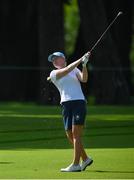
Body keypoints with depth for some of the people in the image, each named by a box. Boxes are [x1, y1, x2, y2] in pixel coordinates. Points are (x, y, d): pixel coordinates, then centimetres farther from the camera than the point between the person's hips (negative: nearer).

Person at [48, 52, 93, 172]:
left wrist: (84, 64, -17)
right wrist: (80, 60, -10)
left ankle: (76, 164, -15)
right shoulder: (53, 74, 11)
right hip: (66, 104, 3)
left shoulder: (75, 70, 13)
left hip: (79, 102, -3)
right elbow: (66, 70, -6)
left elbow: (84, 79, -4)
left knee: (76, 133, -12)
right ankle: (85, 159, 21)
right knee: (70, 135, 3)